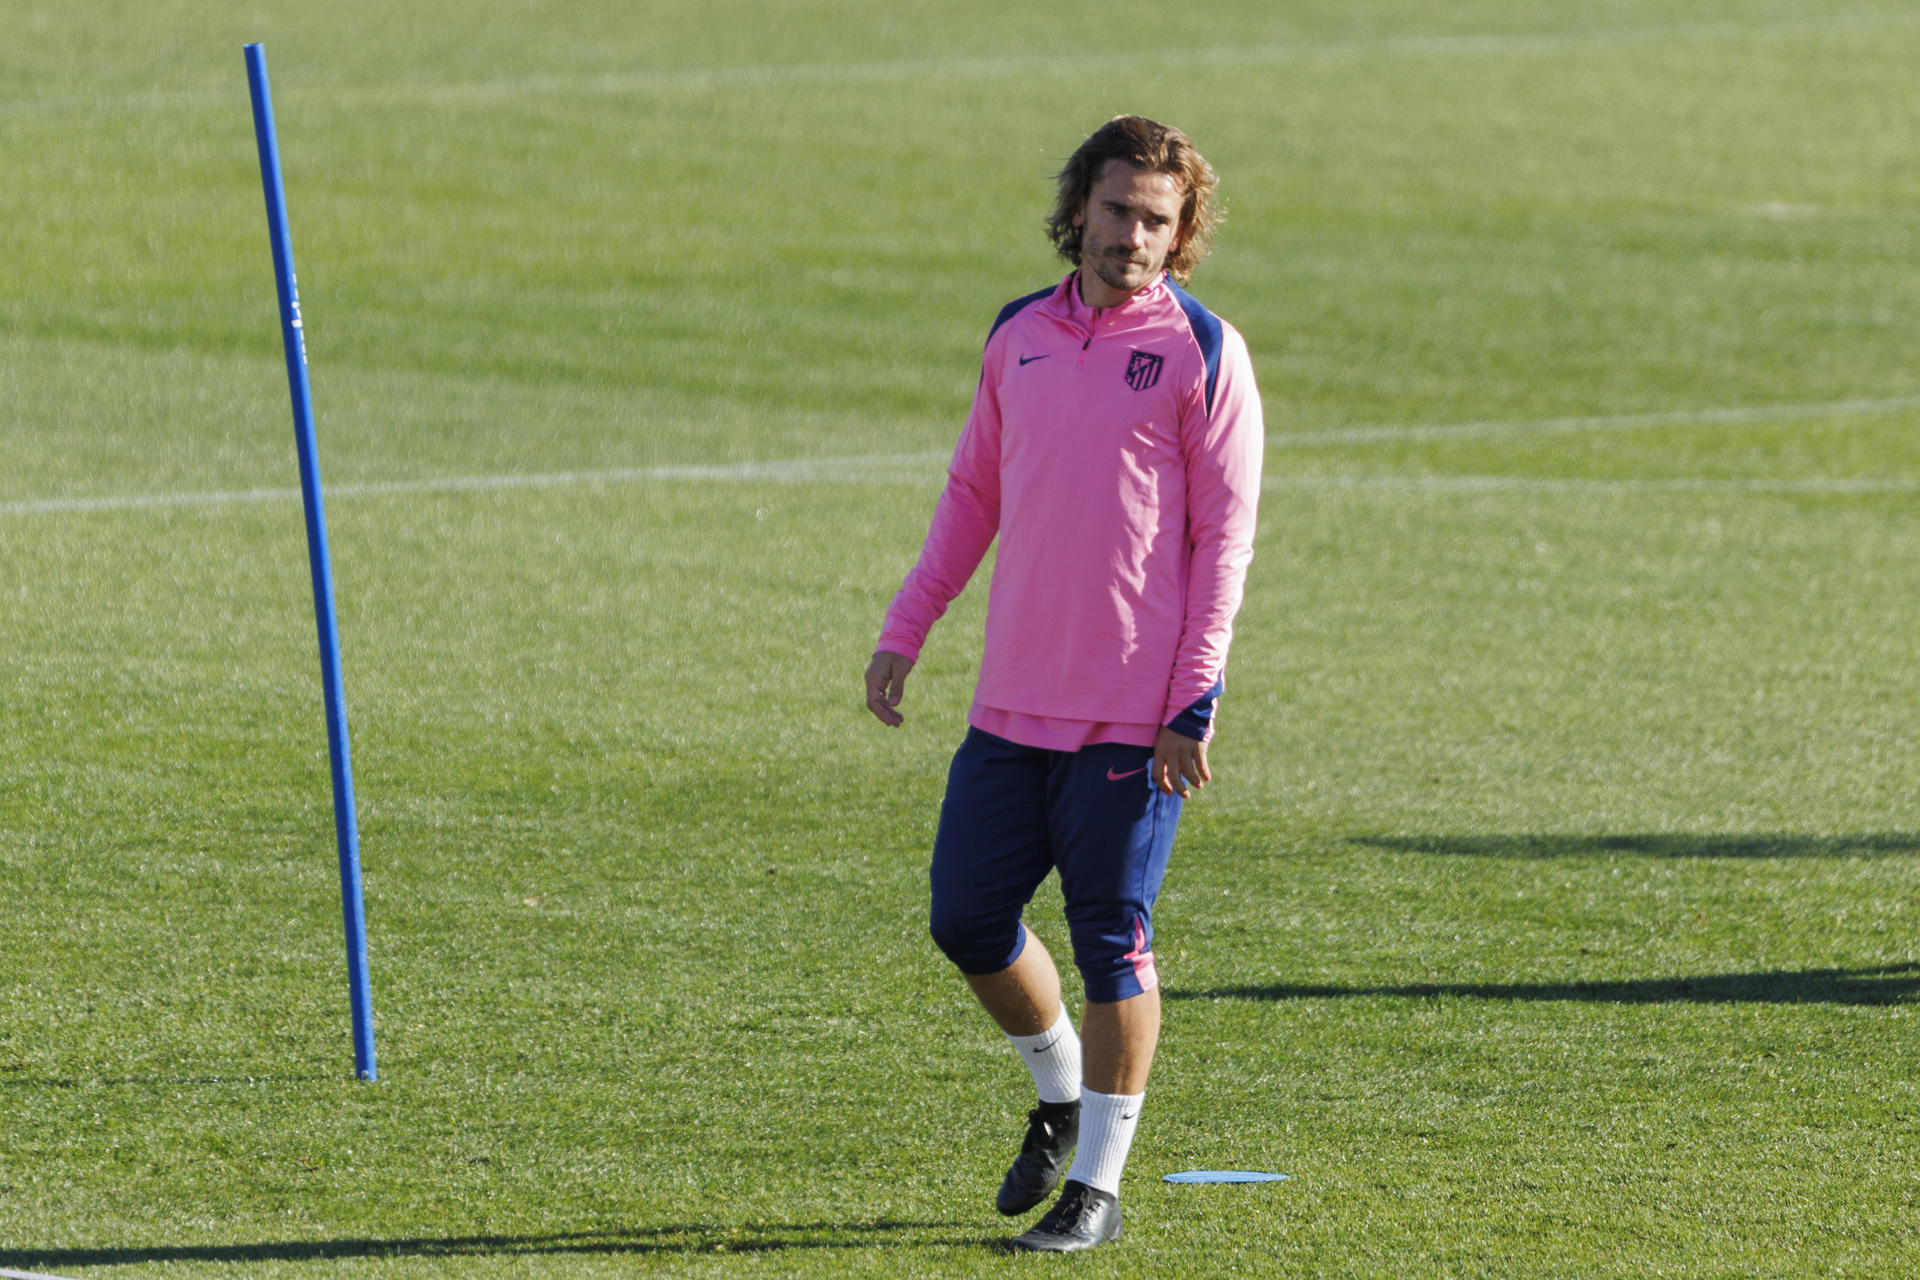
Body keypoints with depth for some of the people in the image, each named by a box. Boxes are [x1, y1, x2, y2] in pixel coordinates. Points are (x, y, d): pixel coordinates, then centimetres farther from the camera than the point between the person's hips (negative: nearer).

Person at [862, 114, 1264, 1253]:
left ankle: (1099, 1183, 9)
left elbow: (1225, 539, -7)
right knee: (968, 921, 7)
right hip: (1015, 704, 5)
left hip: (1135, 718, -5)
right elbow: (974, 495, 20)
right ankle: (1061, 1097, 33)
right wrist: (905, 632, 13)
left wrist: (1193, 705, -13)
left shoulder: (1203, 355, -5)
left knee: (1112, 943, -2)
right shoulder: (1020, 337, 11)